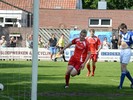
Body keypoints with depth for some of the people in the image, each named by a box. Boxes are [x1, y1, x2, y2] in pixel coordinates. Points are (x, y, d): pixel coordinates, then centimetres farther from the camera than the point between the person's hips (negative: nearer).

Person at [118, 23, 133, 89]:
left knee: (123, 68, -11)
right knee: (123, 68, 11)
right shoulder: (122, 34, 11)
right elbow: (119, 43, 10)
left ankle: (121, 85, -11)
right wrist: (120, 36, 0)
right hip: (122, 51, 8)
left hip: (127, 51, -8)